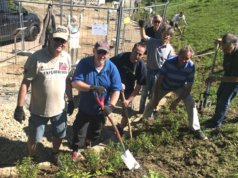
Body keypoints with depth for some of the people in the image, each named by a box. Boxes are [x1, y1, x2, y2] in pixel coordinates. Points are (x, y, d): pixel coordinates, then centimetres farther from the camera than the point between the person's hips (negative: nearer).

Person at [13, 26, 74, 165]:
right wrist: (20, 107, -17)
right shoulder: (37, 58, -20)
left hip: (60, 108, 4)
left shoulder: (66, 57, -4)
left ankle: (55, 155, 52)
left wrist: (71, 100, 11)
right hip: (39, 109, -4)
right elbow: (25, 83, -16)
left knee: (59, 135, 22)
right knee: (34, 138, 15)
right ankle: (32, 159, 45)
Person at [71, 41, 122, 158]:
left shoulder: (112, 68, -15)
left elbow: (116, 89, -16)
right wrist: (92, 87, -38)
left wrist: (111, 105, -30)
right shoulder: (84, 63, -18)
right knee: (79, 131, 10)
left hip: (101, 109, 2)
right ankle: (76, 150, 37)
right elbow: (75, 82, -24)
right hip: (84, 107, -2)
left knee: (95, 133, 24)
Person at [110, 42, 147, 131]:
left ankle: (120, 130, 33)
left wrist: (129, 100, -19)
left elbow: (139, 86, -15)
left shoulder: (142, 66, -20)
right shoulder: (121, 57, -22)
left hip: (127, 91, 1)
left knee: (126, 113, 5)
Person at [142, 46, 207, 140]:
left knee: (191, 104, -16)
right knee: (152, 102, 6)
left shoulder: (191, 66, -30)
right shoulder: (169, 62, -33)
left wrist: (177, 101, -27)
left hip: (180, 87, 0)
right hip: (165, 85, 0)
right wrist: (155, 98, -21)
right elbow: (159, 80, -23)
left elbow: (188, 87, -23)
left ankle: (197, 129, -2)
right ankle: (143, 120, 34)